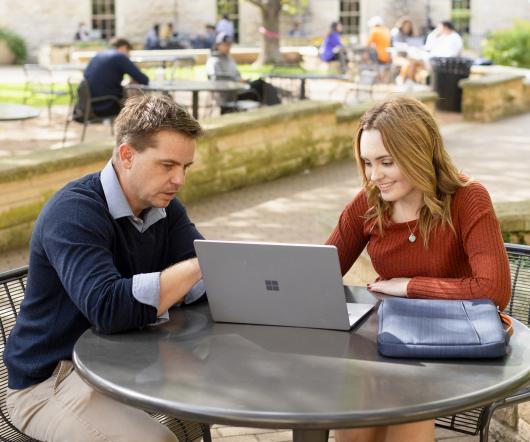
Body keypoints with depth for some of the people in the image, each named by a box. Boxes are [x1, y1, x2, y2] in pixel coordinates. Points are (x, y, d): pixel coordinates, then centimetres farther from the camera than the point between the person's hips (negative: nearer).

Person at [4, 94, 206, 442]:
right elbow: (108, 308, -36)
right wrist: (198, 263, -33)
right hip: (51, 378, -7)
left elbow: (201, 285, -4)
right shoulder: (74, 211, -22)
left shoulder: (165, 207, 2)